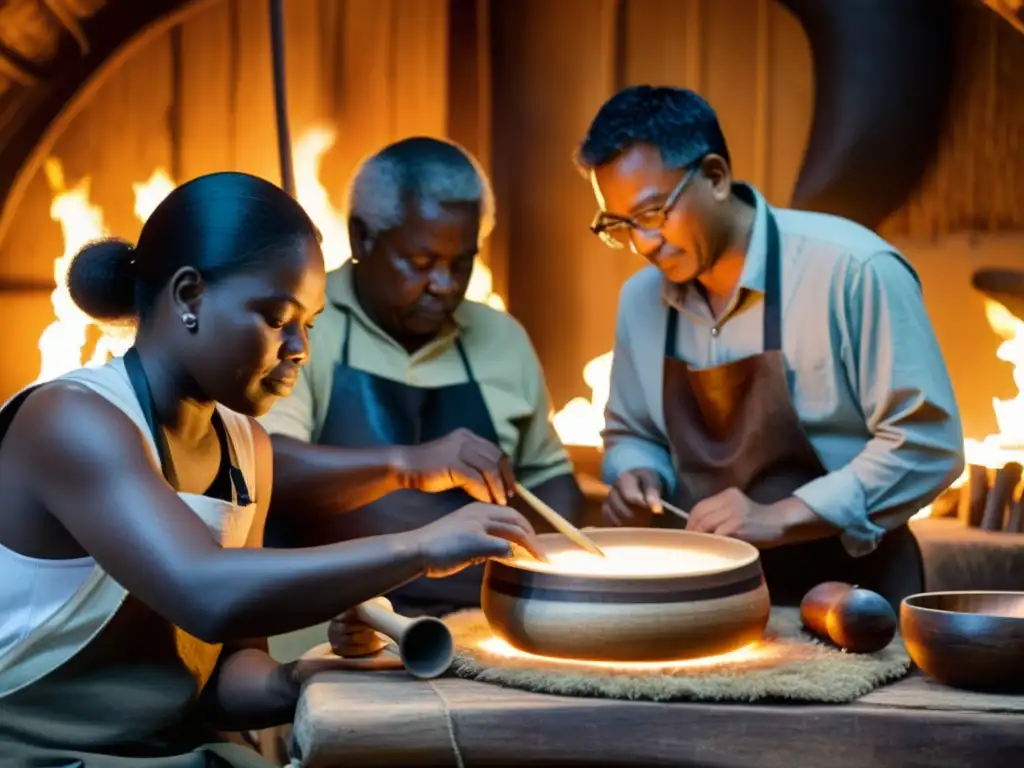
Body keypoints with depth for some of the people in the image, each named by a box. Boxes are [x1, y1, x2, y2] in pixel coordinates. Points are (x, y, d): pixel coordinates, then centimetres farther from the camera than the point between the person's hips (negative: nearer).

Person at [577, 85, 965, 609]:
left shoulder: (852, 271, -12)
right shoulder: (640, 299, 6)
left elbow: (925, 443, -11)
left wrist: (780, 518, -17)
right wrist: (637, 477, -1)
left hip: (848, 590, -4)